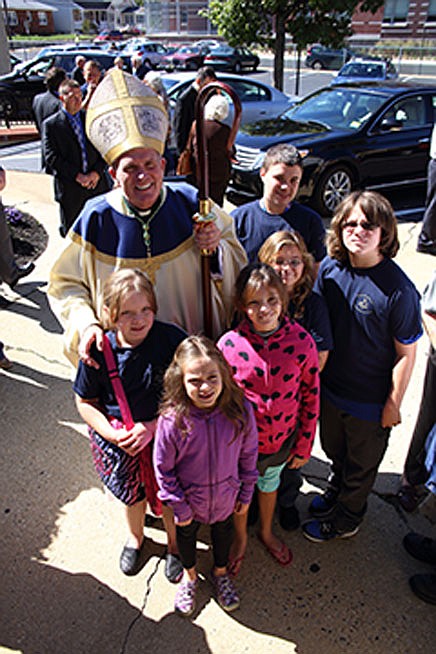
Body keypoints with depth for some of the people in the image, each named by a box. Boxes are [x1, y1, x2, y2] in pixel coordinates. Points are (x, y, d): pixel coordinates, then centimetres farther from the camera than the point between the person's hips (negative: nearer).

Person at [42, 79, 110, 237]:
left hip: (97, 184, 3)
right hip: (69, 188, -3)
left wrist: (97, 172, -9)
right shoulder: (51, 124, -2)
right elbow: (51, 157, -9)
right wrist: (77, 176, -16)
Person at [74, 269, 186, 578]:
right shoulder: (99, 352, -17)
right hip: (117, 435, 1)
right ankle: (136, 538, 58)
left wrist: (152, 426, -20)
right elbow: (85, 402, -3)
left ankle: (175, 544, 48)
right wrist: (112, 433, -16)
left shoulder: (171, 338, -21)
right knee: (133, 493, 23)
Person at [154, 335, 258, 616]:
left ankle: (221, 572, 61)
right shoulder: (173, 419, -33)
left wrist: (246, 493, -1)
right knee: (186, 533, 28)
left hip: (226, 496, 2)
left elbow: (249, 454, -10)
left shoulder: (240, 409, -27)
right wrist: (179, 506, -10)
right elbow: (163, 468, -18)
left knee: (223, 530, 29)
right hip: (189, 497, -1)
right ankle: (190, 575, 60)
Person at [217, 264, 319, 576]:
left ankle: (267, 532, 59)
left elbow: (311, 396, -7)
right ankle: (241, 538, 55)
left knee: (270, 483, 29)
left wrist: (304, 445, 0)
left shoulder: (301, 341, -20)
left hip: (282, 439, 2)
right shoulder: (229, 344, -22)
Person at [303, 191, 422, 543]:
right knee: (334, 450, 29)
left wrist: (393, 404, -10)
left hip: (371, 400, -4)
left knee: (362, 461, 21)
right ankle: (336, 489, 59)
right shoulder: (330, 267, -10)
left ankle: (346, 517, 47)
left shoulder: (398, 289, -25)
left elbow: (406, 354, -16)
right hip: (330, 385, 5)